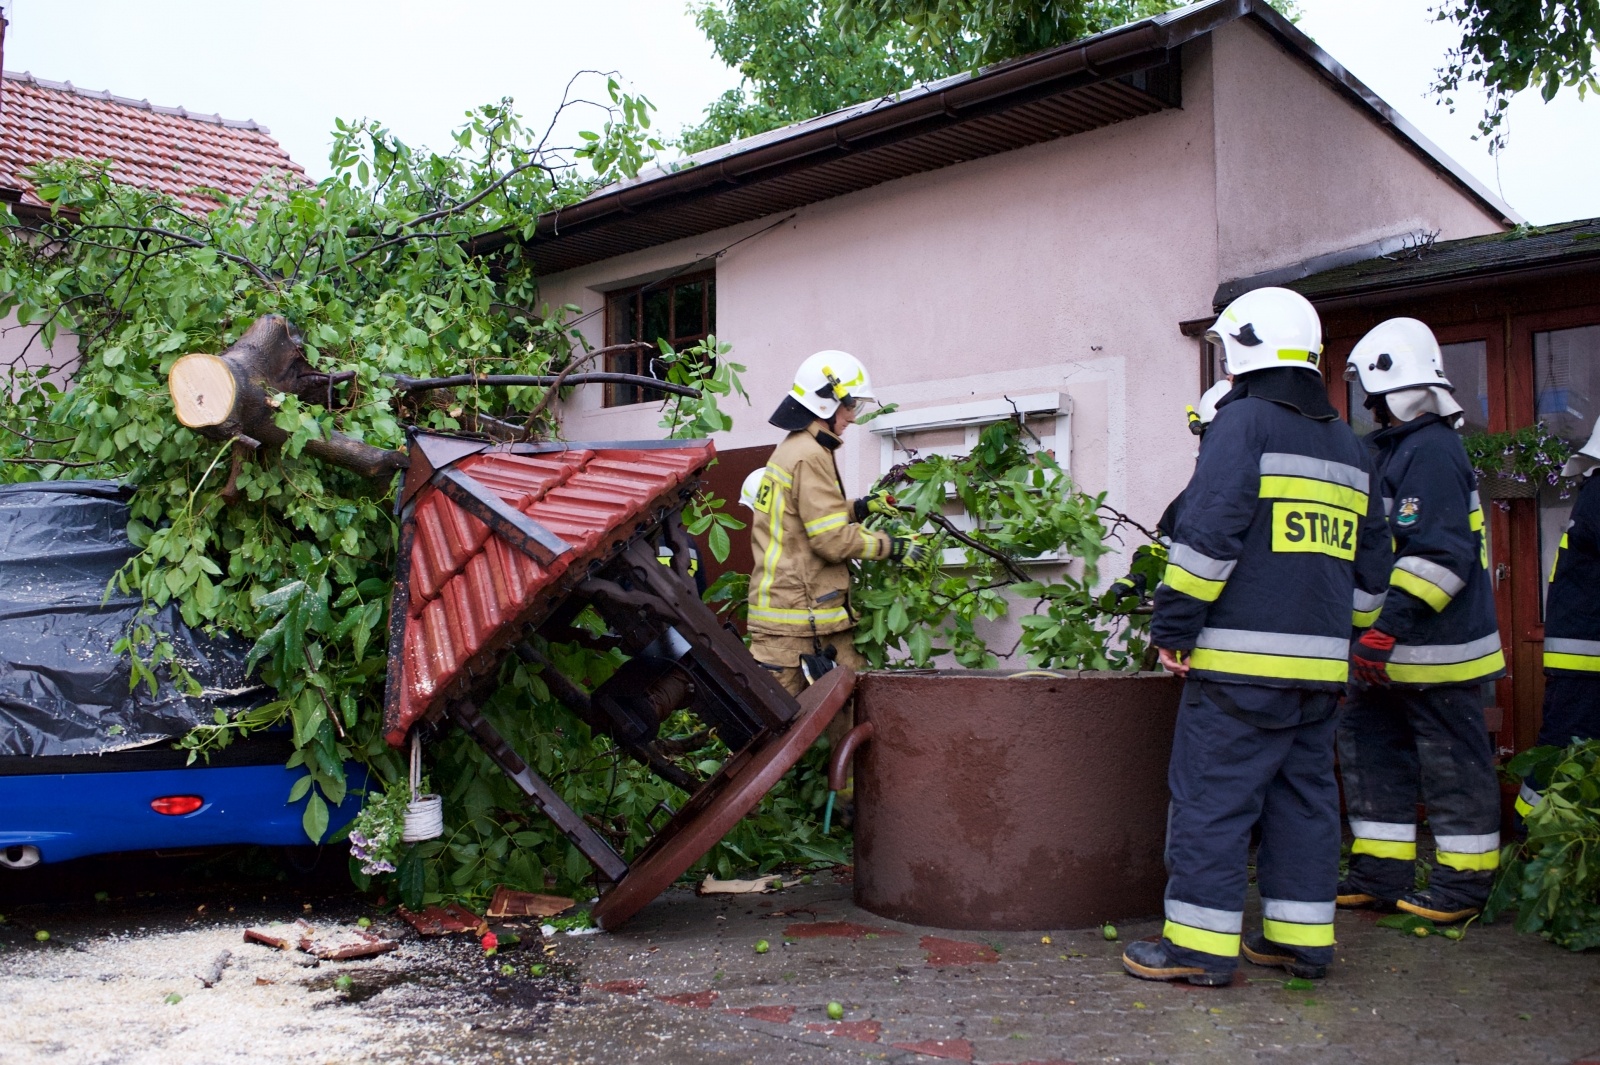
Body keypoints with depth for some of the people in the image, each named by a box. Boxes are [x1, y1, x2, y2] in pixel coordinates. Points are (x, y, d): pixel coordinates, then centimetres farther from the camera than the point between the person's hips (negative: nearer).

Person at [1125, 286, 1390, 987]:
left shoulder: (1245, 422, -7)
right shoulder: (1348, 444, 18)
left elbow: (1208, 534, -16)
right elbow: (1370, 561, 21)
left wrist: (1173, 627, -10)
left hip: (1241, 661, -8)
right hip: (1320, 664, 8)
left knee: (1212, 795, -2)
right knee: (1304, 794, 14)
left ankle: (1201, 945, 1)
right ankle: (1302, 939, 19)